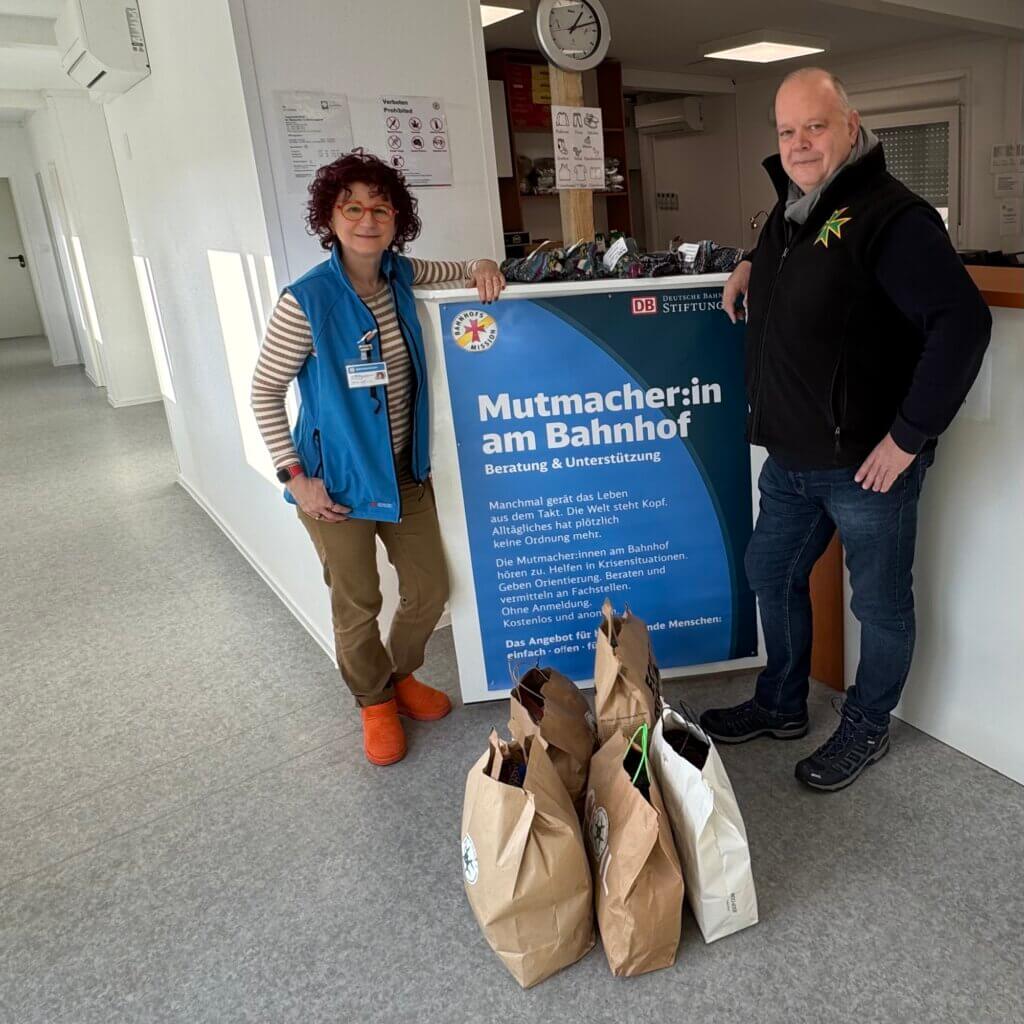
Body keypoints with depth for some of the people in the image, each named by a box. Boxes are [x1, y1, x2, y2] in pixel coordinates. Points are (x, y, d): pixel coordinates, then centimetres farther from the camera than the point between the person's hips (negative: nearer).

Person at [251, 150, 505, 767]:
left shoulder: (402, 277, -3)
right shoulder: (306, 302, -19)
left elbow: (450, 272, 18)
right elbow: (265, 392, -11)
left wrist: (481, 269, -6)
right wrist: (296, 475, -15)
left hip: (406, 472, 6)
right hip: (338, 481, -5)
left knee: (430, 589, 14)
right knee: (358, 604, 10)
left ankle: (401, 675, 42)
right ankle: (375, 702, 36)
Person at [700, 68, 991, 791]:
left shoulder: (889, 215, -16)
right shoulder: (790, 213, 10)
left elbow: (963, 323, -24)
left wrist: (910, 437, -23)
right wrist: (754, 267, 13)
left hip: (867, 462, -8)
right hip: (791, 455, 9)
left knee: (879, 602, 9)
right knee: (772, 574, 19)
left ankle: (867, 728, 31)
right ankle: (782, 706, 39)